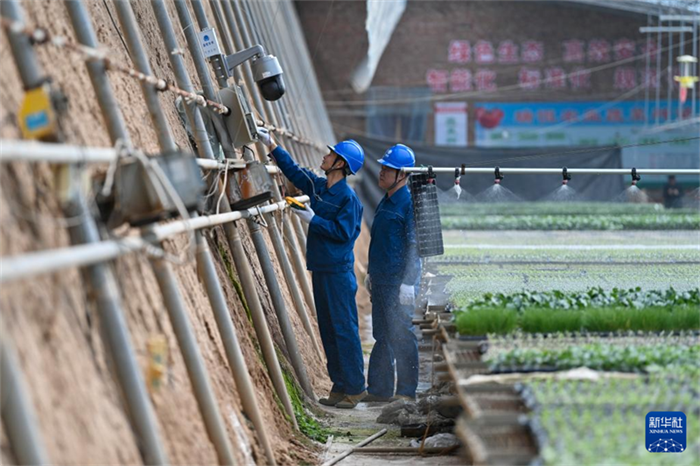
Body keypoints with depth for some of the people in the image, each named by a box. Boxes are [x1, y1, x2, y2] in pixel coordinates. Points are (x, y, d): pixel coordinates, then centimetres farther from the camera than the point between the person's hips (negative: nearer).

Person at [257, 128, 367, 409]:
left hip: (338, 272, -9)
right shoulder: (318, 186, 10)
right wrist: (270, 144, 18)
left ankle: (355, 388, -1)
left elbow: (343, 232, -19)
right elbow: (293, 170, 20)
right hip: (320, 269, 9)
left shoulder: (348, 198, -13)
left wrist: (313, 220, -16)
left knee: (344, 329, -6)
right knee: (328, 329, 11)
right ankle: (340, 386, 17)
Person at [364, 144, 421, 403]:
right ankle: (379, 389, 18)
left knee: (402, 336, -4)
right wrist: (371, 274, 25)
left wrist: (408, 283, -20)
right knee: (382, 335, 12)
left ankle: (407, 391, 2)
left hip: (399, 282, -9)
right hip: (381, 281, 9)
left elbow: (415, 245, -16)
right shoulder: (385, 202, 15)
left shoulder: (410, 203, -13)